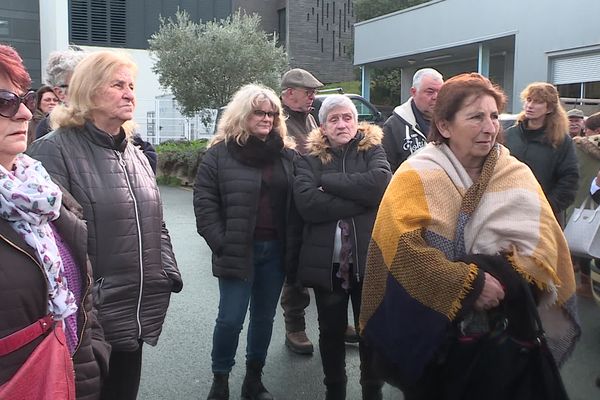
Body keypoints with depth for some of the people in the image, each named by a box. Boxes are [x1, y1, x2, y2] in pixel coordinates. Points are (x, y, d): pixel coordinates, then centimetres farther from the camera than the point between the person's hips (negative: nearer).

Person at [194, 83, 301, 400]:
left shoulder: (287, 153, 8)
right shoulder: (221, 152, -3)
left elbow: (297, 202, 8)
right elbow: (204, 202, -6)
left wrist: (293, 245, -1)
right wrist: (221, 244, -12)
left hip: (275, 250, 4)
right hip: (238, 251, -3)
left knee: (264, 317, 13)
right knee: (230, 319, -1)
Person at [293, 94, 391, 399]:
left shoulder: (372, 148, 4)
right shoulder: (309, 158, 3)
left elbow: (380, 183, -17)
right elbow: (306, 203, -14)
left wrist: (329, 182, -13)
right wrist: (359, 200, -18)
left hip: (369, 257, 0)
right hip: (326, 260, 1)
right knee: (331, 331, 13)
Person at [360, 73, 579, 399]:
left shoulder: (518, 176, 0)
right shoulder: (415, 177, -10)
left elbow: (544, 245, -9)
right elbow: (402, 248, -22)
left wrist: (501, 279, -26)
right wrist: (468, 284, -25)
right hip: (428, 332, -2)